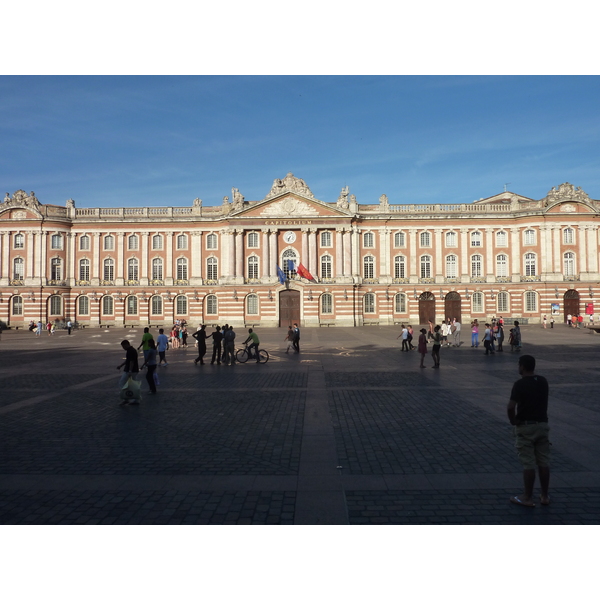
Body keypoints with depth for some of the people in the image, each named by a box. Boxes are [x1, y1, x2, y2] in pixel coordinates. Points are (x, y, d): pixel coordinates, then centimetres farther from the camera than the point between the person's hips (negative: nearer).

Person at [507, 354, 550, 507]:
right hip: (542, 424, 6)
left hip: (526, 427, -6)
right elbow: (543, 401, 15)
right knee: (544, 462, 12)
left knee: (528, 463, 0)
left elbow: (511, 407, -25)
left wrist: (513, 421, -10)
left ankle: (528, 498, 8)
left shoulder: (520, 384, -17)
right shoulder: (543, 381, 4)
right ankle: (544, 496, 22)